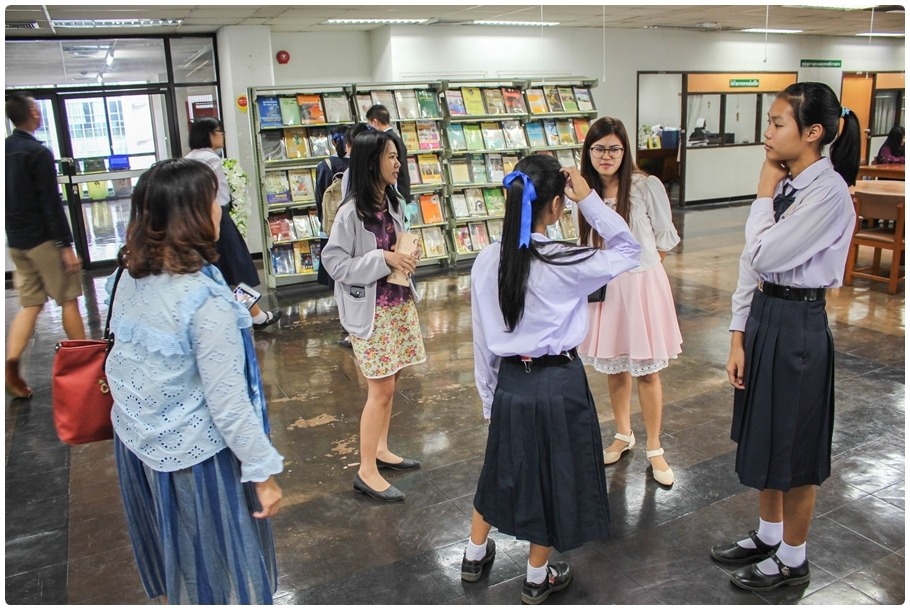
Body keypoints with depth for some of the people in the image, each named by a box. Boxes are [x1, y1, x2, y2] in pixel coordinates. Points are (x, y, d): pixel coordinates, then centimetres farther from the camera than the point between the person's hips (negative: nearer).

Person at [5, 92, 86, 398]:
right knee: (68, 299, 5)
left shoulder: (7, 150, 8)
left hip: (15, 240, 7)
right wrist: (66, 245, -16)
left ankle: (11, 366, 0)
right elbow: (51, 203, -18)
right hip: (43, 238, -7)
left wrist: (14, 231, 21)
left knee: (30, 303, 11)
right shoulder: (38, 152, -14)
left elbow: (10, 196, 13)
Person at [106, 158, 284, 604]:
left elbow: (126, 358, 7)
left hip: (135, 438, 7)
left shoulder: (132, 277, -4)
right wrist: (262, 471, -14)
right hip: (192, 453, -7)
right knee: (219, 563, 15)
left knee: (176, 554, 28)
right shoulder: (205, 299, -27)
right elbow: (227, 400, -23)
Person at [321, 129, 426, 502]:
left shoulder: (393, 204, 6)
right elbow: (334, 263, -17)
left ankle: (380, 450, 32)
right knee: (381, 389, -2)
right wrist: (383, 259, -22)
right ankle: (366, 471, 10)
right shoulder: (352, 211, -17)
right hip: (371, 309, -7)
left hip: (399, 303, 7)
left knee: (389, 384, 15)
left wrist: (407, 257, -2)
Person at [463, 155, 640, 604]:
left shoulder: (487, 261, -7)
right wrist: (589, 199, -7)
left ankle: (475, 555, 44)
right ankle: (538, 578, 35)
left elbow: (483, 341, 1)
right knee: (551, 476, 16)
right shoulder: (565, 263, -20)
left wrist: (489, 396, 13)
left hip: (509, 381, 4)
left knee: (503, 468, 25)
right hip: (559, 383, -4)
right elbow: (628, 250, -2)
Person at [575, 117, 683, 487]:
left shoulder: (646, 186, -12)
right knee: (613, 368, 15)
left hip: (641, 286, -4)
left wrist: (638, 263, 5)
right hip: (602, 289, 4)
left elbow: (665, 238, -1)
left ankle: (654, 449, 19)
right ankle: (623, 435, 35)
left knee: (647, 371, 4)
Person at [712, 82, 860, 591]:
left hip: (798, 325, -8)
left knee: (794, 447, 8)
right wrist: (739, 335, 3)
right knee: (764, 436, 20)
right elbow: (750, 262, 5)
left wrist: (764, 196, -12)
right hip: (763, 317, 8)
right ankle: (769, 535, 41)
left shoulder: (828, 192, -19)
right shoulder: (784, 184, 5)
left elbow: (767, 256, -25)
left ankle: (792, 559, 30)